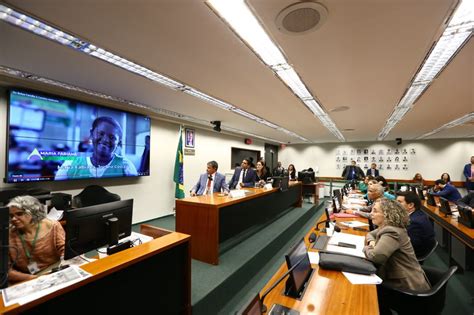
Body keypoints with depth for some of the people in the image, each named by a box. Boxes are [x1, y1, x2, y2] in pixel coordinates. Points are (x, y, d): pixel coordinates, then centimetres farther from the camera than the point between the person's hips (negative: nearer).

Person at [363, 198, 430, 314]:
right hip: (401, 279, 8)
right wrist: (372, 242, -3)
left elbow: (376, 256, -39)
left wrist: (366, 248, -16)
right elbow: (370, 234, 21)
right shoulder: (387, 227, 4)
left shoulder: (392, 232, -27)